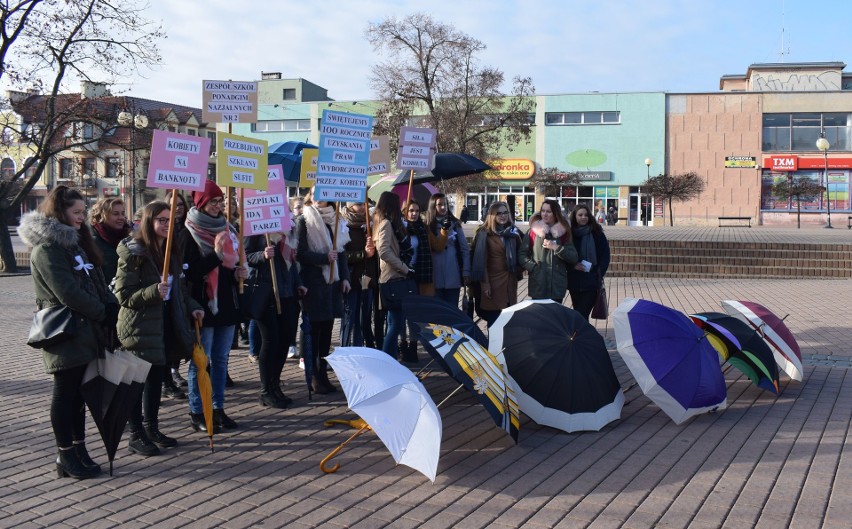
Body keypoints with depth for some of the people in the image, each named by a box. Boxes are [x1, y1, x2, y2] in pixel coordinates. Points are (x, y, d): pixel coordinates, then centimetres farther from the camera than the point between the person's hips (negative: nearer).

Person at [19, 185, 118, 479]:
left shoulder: (75, 242, 17)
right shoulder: (46, 248, -13)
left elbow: (97, 281, 14)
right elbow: (68, 292, -20)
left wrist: (111, 309, -2)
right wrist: (103, 313, -12)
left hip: (85, 332, 9)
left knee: (78, 392, 12)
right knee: (65, 394, 0)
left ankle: (78, 449, 20)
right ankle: (66, 455, 8)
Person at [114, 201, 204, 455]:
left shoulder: (172, 251, 10)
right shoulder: (133, 253, -13)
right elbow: (124, 295, -16)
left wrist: (192, 307, 6)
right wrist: (154, 292, -29)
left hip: (164, 325, 7)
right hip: (139, 327, -7)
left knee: (157, 377, 14)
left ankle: (151, 428, 25)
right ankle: (136, 436, 10)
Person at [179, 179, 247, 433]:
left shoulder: (227, 230, 13)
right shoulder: (189, 235, -7)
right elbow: (188, 272, -15)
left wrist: (239, 273, 2)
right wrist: (215, 255, -23)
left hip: (226, 304, 6)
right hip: (202, 306, -6)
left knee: (220, 359, 11)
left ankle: (218, 409, 19)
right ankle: (196, 413, 10)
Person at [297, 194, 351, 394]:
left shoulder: (336, 220, 13)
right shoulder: (305, 221, -4)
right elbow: (301, 253, -11)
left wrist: (345, 277, 8)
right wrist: (325, 258, -18)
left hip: (333, 280, 5)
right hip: (313, 282, -5)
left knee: (327, 328, 8)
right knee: (313, 328, 0)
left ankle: (323, 374, 16)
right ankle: (315, 376, 7)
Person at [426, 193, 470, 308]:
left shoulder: (455, 224, 7)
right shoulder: (428, 226, 1)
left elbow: (465, 249, 6)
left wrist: (466, 272, 1)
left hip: (454, 277, 1)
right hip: (435, 277, -1)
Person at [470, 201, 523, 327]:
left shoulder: (514, 232, 11)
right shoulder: (484, 233, -6)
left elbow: (520, 254, 21)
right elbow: (481, 260, -9)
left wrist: (518, 270, 7)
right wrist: (484, 283, -13)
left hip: (510, 281, 5)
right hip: (492, 280, -5)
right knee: (493, 318, -2)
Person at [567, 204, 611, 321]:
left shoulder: (597, 233, 0)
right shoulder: (569, 233, 4)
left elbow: (605, 255, 1)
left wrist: (600, 273, -10)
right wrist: (573, 265, -9)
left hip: (591, 281, -3)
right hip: (574, 281, 3)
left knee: (582, 314, -11)